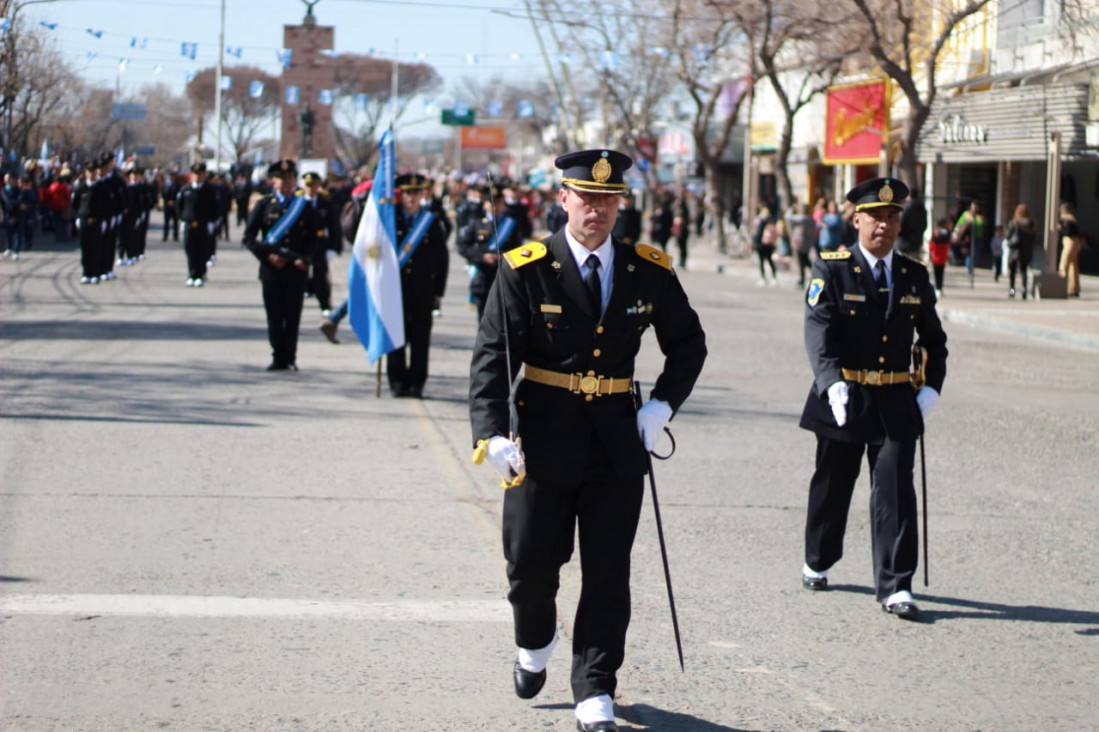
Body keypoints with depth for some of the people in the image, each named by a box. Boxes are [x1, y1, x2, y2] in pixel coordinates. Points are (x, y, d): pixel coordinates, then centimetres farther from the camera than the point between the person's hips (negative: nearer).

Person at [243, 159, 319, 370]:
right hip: (271, 269, 0)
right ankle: (278, 358, 9)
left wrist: (305, 259, -8)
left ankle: (290, 359, 8)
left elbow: (313, 239, 8)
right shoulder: (264, 205, 5)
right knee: (274, 316, 2)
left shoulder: (305, 206, 7)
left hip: (296, 270, 0)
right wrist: (267, 256, -9)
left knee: (293, 316, 1)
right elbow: (249, 237, 3)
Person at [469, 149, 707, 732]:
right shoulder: (526, 270, -7)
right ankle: (535, 645, 38)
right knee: (531, 561, 6)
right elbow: (491, 356, -11)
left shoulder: (649, 272, 2)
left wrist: (663, 405, 1)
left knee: (608, 573, 2)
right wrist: (492, 434, -23)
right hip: (543, 442, -1)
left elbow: (688, 344, 16)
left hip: (617, 444, 2)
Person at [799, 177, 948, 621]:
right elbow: (818, 331, -17)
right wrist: (832, 382, -32)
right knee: (832, 485, 13)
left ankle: (894, 587, -3)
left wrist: (932, 386, 3)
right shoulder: (831, 270, -4)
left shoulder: (915, 276, 8)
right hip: (844, 400, -2)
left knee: (895, 491, -5)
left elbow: (933, 338, 17)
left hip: (897, 402, 2)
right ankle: (818, 562, 35)